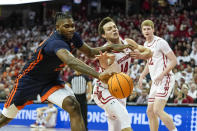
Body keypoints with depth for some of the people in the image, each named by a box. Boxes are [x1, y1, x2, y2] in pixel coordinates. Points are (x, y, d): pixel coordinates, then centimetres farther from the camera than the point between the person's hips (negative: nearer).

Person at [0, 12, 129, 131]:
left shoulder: (73, 37, -10)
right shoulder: (56, 42, -35)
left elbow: (90, 52, 8)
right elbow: (71, 62, -55)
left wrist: (110, 48, -10)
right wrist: (98, 75, -66)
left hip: (51, 81, 6)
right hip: (30, 80, -6)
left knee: (73, 106, -22)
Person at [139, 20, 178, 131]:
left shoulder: (160, 42, -11)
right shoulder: (146, 45, 15)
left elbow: (174, 60, -13)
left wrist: (162, 74, -22)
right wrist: (142, 76, 16)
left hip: (165, 80, -9)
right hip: (155, 82, 9)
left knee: (157, 110, -21)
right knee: (150, 112, 8)